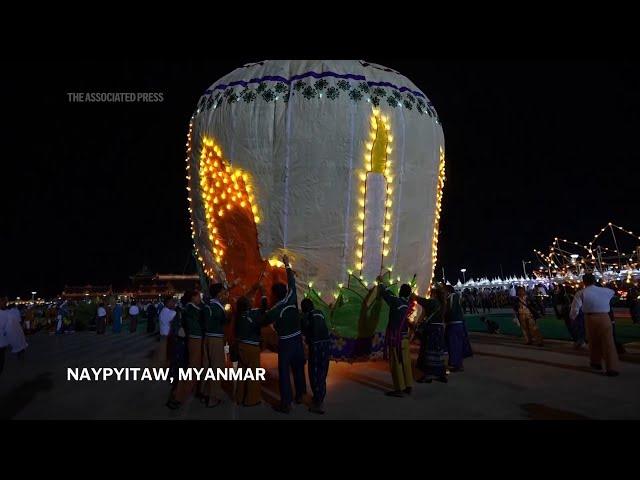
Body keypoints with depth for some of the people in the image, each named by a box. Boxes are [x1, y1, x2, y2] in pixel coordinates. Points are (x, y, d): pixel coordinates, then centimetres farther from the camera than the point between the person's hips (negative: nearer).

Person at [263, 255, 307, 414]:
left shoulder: (276, 309, -16)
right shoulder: (291, 299, -5)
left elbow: (266, 321, -6)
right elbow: (292, 282, 6)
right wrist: (287, 265, 15)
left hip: (285, 342, -5)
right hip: (297, 339, 5)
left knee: (284, 372, 1)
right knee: (298, 368, 18)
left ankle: (286, 403, 4)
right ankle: (299, 395, 32)